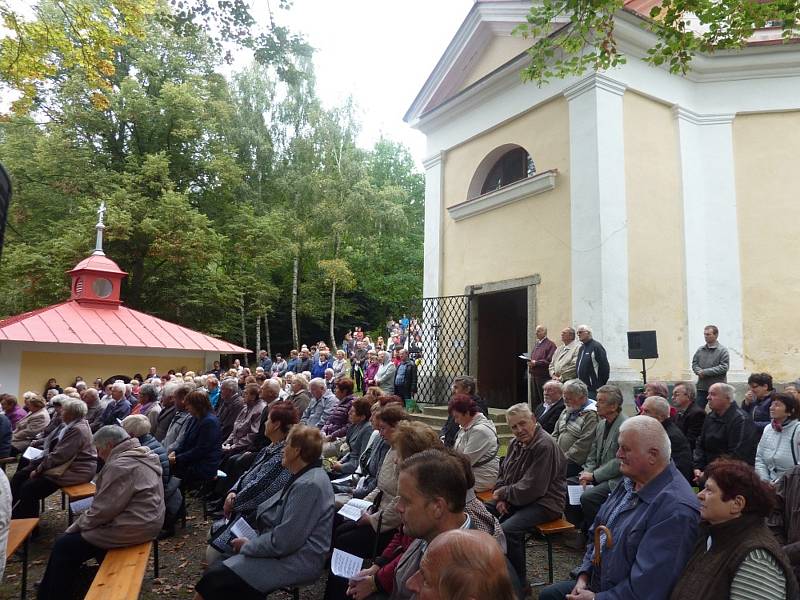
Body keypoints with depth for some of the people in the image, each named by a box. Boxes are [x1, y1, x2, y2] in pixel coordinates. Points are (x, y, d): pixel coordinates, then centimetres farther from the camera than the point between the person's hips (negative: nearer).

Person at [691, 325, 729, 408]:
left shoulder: (722, 350, -6)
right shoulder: (700, 349, 10)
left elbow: (724, 367, -13)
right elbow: (694, 363, 14)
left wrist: (705, 372, -16)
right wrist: (699, 371, -9)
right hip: (701, 387, 5)